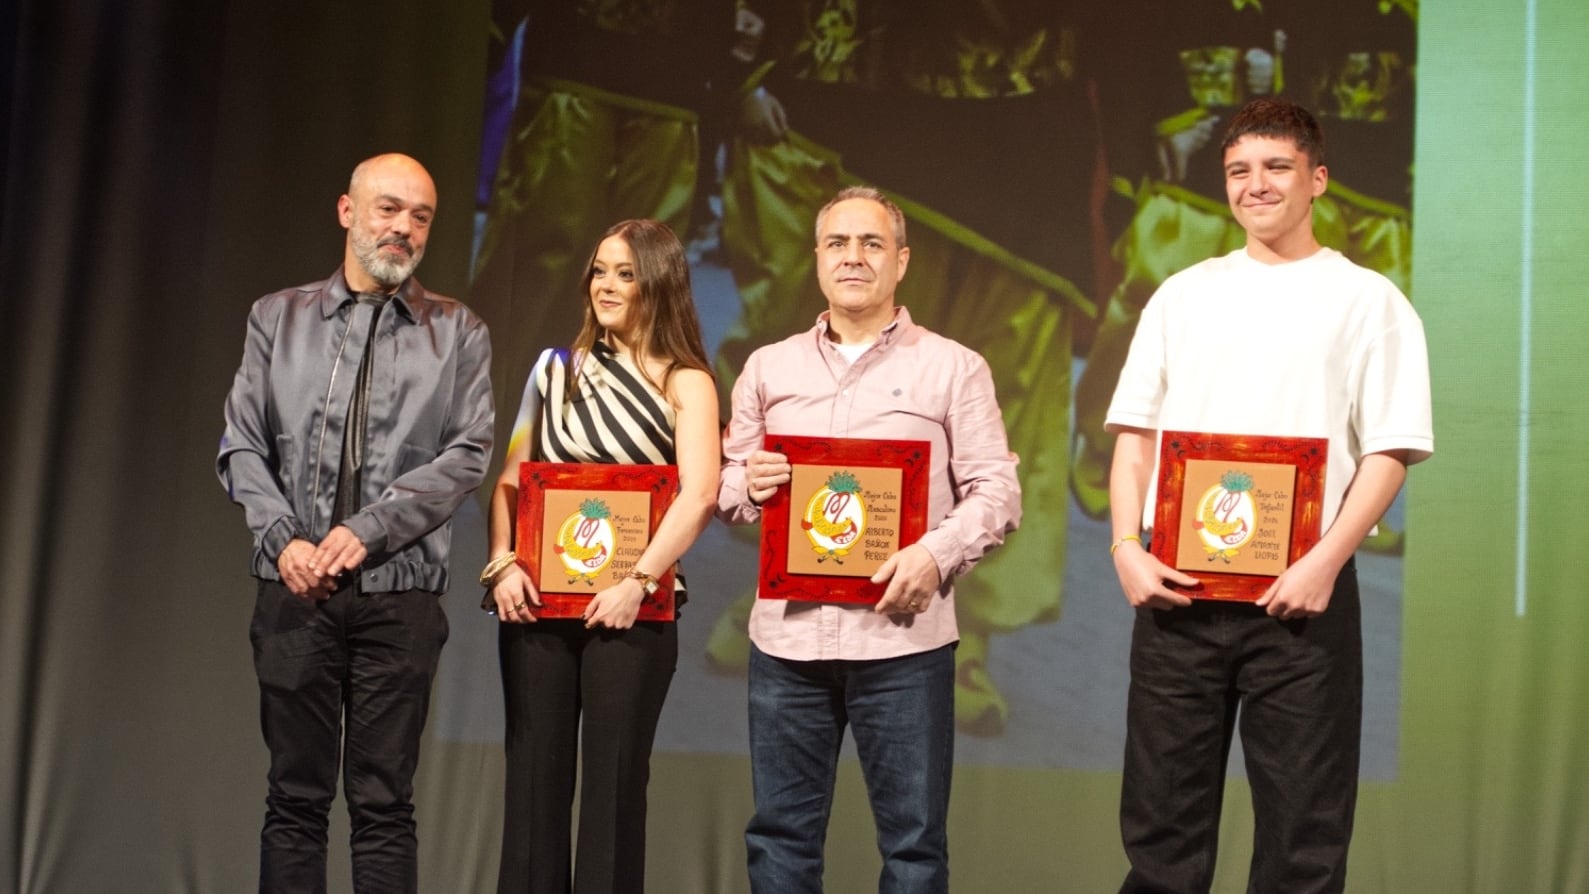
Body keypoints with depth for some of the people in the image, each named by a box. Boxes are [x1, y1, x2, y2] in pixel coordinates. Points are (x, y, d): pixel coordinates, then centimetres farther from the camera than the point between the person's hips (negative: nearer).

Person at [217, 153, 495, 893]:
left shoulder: (459, 333, 8)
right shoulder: (277, 318, 11)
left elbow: (467, 455, -2)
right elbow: (242, 448, 7)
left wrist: (367, 530, -12)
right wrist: (283, 537, -9)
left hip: (400, 590, -1)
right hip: (296, 586, 1)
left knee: (383, 803, 1)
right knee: (295, 797, 4)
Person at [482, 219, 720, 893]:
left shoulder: (684, 383, 1)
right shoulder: (556, 370, 13)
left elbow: (700, 494, -13)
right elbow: (511, 479, 12)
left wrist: (638, 582, -20)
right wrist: (502, 564, -4)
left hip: (630, 608, -3)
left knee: (614, 780, 2)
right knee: (533, 775, 5)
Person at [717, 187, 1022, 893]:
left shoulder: (953, 368, 4)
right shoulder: (768, 368, 14)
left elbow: (997, 492, -1)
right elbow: (726, 485, 16)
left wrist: (937, 553, -18)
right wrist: (749, 486, -7)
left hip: (902, 636, -3)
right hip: (787, 633, 3)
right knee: (780, 834, 9)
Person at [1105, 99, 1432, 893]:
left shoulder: (1367, 300, 4)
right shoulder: (1182, 295, 13)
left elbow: (1390, 452, -3)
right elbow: (1135, 433, 11)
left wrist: (1325, 561, -16)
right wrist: (1127, 546, -4)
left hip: (1298, 590, -2)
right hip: (1176, 585, 3)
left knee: (1302, 827, 3)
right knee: (1160, 815, 6)